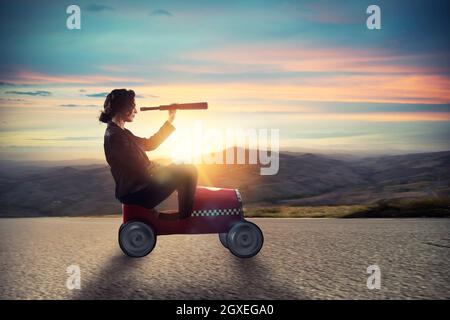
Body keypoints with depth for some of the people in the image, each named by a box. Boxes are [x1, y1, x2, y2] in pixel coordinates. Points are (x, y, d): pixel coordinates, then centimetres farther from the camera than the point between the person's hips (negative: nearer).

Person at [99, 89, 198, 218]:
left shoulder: (121, 132, 12)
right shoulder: (114, 136, -20)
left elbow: (149, 144, 19)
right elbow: (141, 169, -22)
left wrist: (170, 120, 17)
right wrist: (163, 168, -6)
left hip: (138, 186, 10)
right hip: (134, 193, -10)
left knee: (188, 170, 14)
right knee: (188, 172, -10)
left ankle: (185, 215, 17)